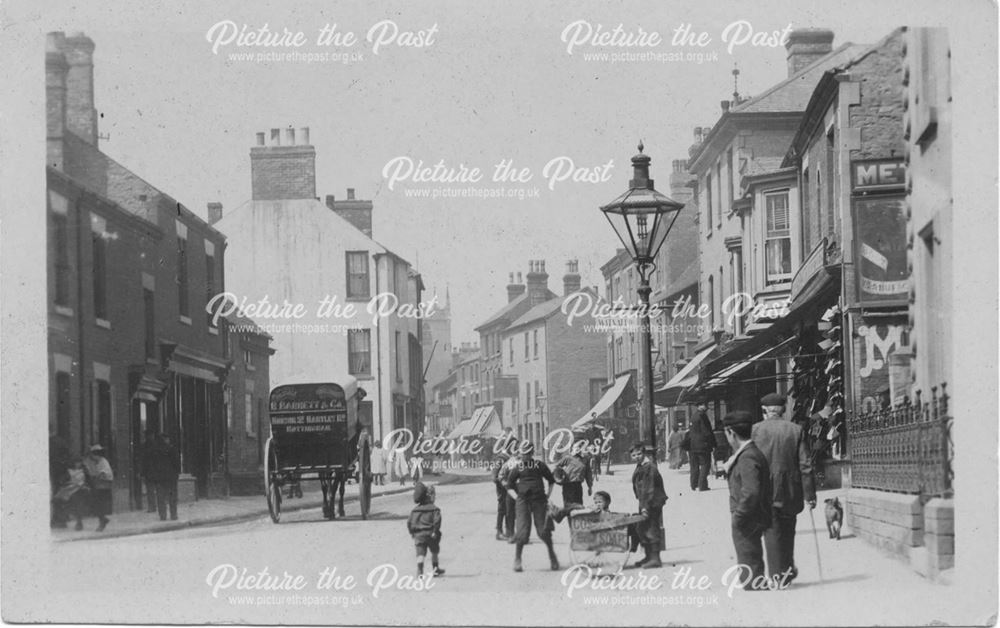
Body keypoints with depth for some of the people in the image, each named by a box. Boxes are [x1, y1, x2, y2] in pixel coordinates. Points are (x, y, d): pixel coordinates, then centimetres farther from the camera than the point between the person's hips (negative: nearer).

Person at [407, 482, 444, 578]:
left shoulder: (415, 510, 9)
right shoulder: (434, 509, -4)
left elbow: (409, 522, 6)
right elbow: (437, 520, -19)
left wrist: (412, 533, 14)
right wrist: (435, 531, -13)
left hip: (418, 534, 2)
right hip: (430, 533, -2)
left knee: (420, 553, -5)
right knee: (434, 552, 20)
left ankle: (420, 571, -23)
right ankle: (435, 569, 30)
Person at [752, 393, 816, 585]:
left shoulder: (756, 430, -4)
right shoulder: (796, 430, 1)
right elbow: (805, 465, 0)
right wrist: (810, 494, 3)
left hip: (766, 491, -2)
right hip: (791, 492, 2)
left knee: (772, 532, 2)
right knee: (787, 531, 18)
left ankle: (777, 574, -2)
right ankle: (788, 568, 23)